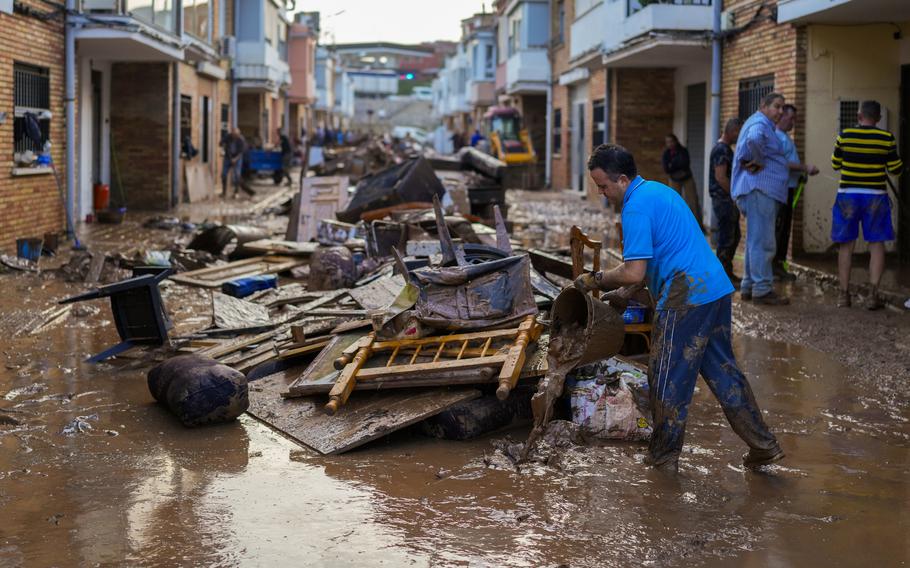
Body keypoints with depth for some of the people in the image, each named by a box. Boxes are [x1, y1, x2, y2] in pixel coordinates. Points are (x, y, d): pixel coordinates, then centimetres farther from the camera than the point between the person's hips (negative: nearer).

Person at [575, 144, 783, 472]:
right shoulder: (658, 190, 19)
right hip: (716, 288, 10)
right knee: (721, 369, 16)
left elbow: (634, 272, -19)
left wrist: (596, 280, -4)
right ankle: (763, 445, 19)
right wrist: (624, 292, 24)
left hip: (686, 297, -10)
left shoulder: (636, 207, -14)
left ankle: (663, 458, 14)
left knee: (668, 380, 3)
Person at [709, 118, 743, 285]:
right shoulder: (721, 150, -16)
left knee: (734, 237, 16)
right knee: (726, 239, -6)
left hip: (729, 200, 11)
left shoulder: (726, 149, 17)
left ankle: (727, 273, 23)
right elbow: (720, 177, -22)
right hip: (723, 200, -11)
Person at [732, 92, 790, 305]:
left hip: (762, 190, 11)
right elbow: (753, 140, -35)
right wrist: (759, 161, -20)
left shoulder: (763, 125, 23)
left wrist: (752, 161, 12)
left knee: (756, 241, 15)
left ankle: (748, 287, 20)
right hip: (760, 189, -11)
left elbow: (745, 150, 31)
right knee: (763, 242, -10)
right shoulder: (760, 124, -12)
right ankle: (762, 289, -10)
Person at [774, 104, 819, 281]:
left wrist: (804, 172, 14)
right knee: (777, 229, -8)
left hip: (788, 188, 10)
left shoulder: (785, 136, 20)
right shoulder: (776, 136, -13)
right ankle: (772, 266, -6)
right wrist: (805, 168, -19)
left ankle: (779, 265, 16)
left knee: (785, 229, 12)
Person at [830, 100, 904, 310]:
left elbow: (835, 164, 8)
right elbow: (896, 169, 2)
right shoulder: (886, 138, -5)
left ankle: (844, 294, 9)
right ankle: (873, 295, -3)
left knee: (846, 245, 8)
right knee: (876, 245, 4)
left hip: (848, 196, 1)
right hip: (875, 197, -1)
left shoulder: (844, 136, -3)